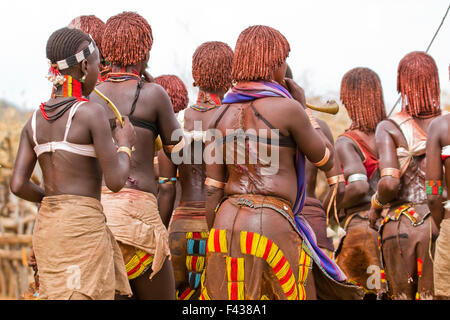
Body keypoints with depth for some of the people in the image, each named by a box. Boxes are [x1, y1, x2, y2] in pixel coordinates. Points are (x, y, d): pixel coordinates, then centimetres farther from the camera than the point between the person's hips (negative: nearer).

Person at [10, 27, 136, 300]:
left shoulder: (35, 121, 10)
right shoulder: (92, 112, -10)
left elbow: (18, 185, 4)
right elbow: (116, 181, -12)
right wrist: (126, 145, 7)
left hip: (46, 227, 8)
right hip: (84, 228, -8)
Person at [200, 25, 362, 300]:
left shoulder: (221, 116, 11)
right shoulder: (287, 108, -4)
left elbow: (213, 191, 10)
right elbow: (326, 161, 9)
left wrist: (215, 242, 17)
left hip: (227, 224, 6)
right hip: (272, 223, -5)